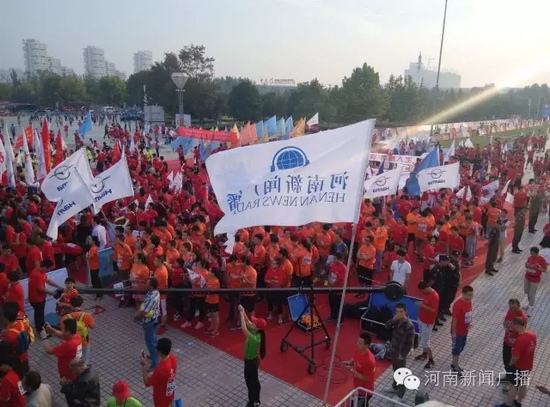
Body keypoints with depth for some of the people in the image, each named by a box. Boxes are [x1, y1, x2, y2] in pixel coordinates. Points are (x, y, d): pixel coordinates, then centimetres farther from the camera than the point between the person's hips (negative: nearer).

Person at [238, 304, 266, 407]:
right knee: (255, 381, 25)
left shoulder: (254, 338, -37)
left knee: (250, 384, 12)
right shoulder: (257, 333, -13)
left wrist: (241, 314, -41)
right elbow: (248, 322, -5)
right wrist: (243, 312, -21)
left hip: (250, 362, -8)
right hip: (254, 360, 8)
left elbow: (244, 329, -46)